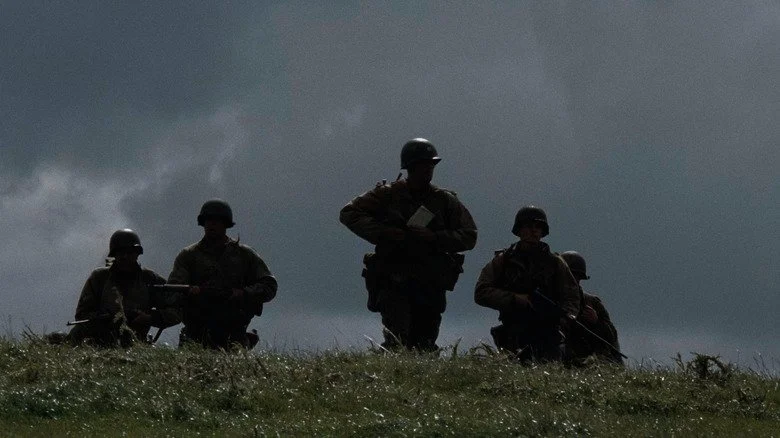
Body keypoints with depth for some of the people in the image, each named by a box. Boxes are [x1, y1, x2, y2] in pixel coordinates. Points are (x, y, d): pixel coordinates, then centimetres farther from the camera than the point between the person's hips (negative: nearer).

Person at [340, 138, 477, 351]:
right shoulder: (388, 195, 2)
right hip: (393, 283, -3)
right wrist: (382, 232, -13)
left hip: (430, 286, 3)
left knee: (424, 347, 8)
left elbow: (469, 236, 5)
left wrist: (435, 238, -12)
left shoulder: (445, 200, 7)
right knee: (397, 341, -20)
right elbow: (349, 213, 1)